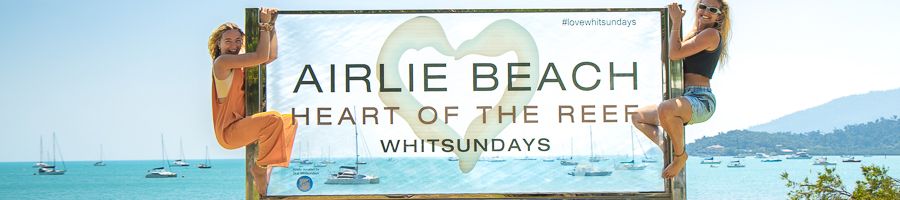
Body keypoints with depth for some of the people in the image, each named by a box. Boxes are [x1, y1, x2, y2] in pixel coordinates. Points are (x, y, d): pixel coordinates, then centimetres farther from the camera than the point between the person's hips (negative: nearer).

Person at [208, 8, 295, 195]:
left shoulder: (238, 63, 14)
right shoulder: (222, 61, -13)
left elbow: (272, 55, 12)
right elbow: (261, 56, -19)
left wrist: (271, 24, 7)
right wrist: (264, 25, -11)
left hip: (240, 126, 10)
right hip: (228, 131, -10)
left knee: (290, 120, 14)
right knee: (274, 119, -32)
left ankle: (263, 163, 8)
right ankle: (260, 167, -14)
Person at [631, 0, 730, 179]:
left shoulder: (711, 34, -8)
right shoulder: (695, 34, 22)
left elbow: (675, 54, -16)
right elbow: (667, 56, 26)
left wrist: (676, 23, -7)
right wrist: (672, 22, 20)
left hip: (701, 101, -11)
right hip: (686, 102, 11)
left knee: (665, 109, -42)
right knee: (637, 117, 20)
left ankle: (680, 155, -18)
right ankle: (668, 149, 2)